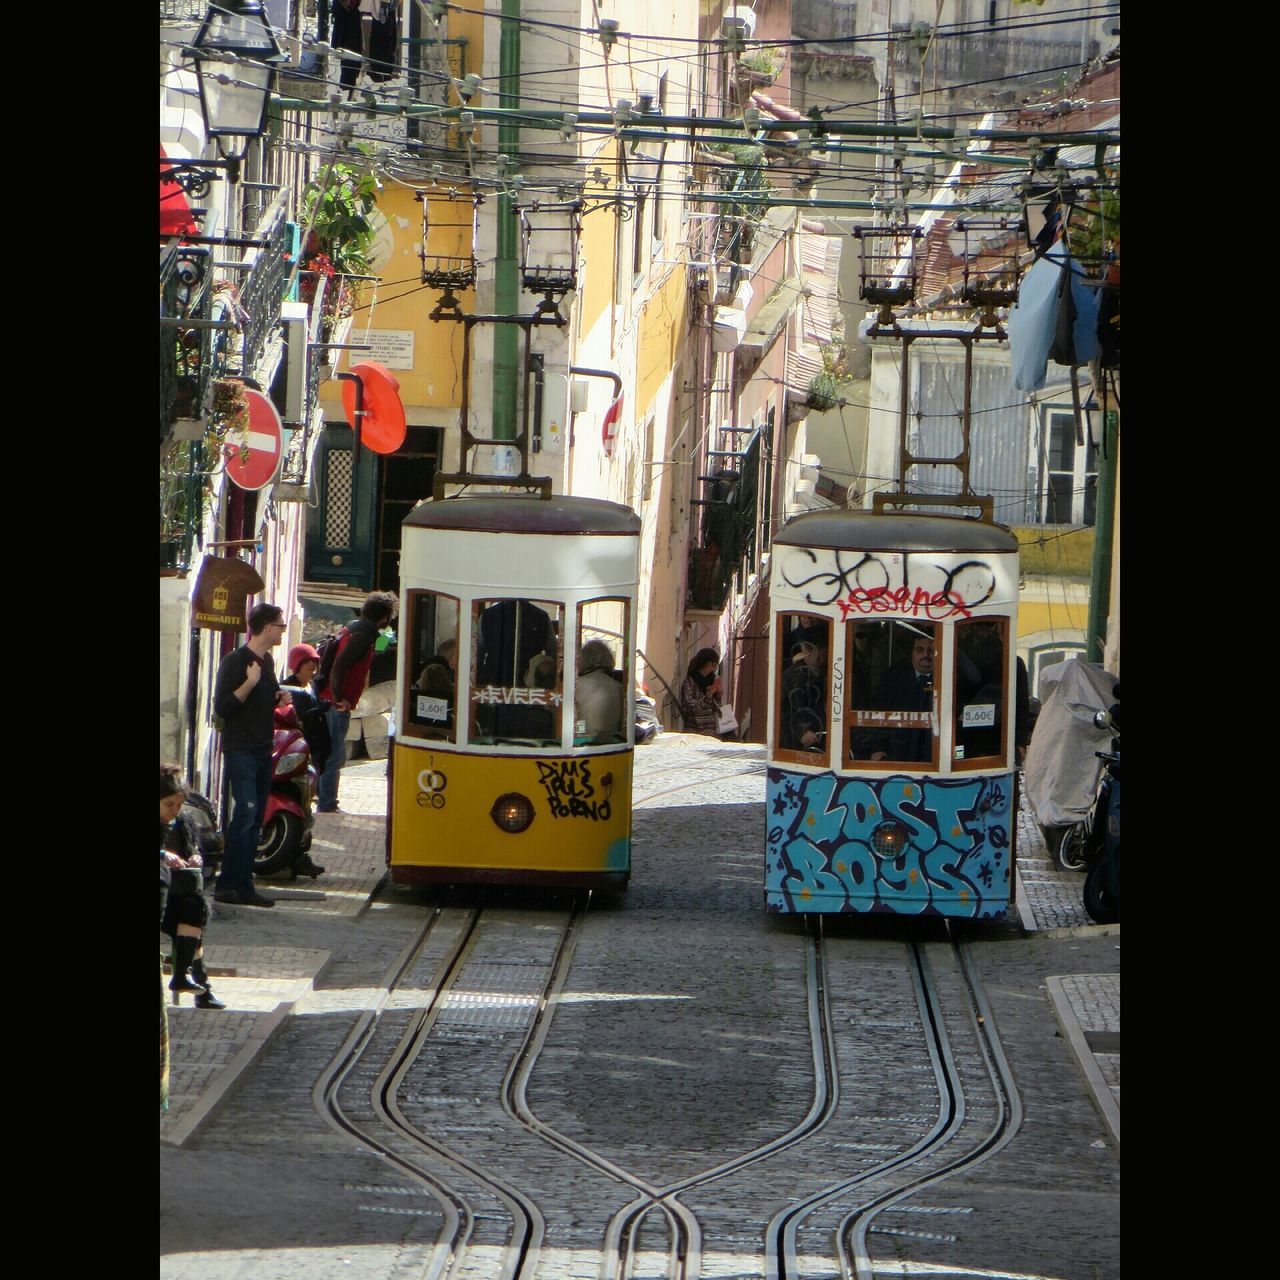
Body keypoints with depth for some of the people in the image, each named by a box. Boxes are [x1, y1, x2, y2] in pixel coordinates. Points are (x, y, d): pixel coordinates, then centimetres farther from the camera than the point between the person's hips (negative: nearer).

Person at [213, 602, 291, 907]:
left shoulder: (267, 661, 15)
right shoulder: (234, 662, -11)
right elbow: (222, 707, -15)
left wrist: (279, 698, 8)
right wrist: (250, 683, -22)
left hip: (263, 750, 9)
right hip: (240, 751, -9)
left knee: (254, 820, 7)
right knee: (245, 812, -16)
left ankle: (243, 886, 9)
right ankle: (228, 884, -16)